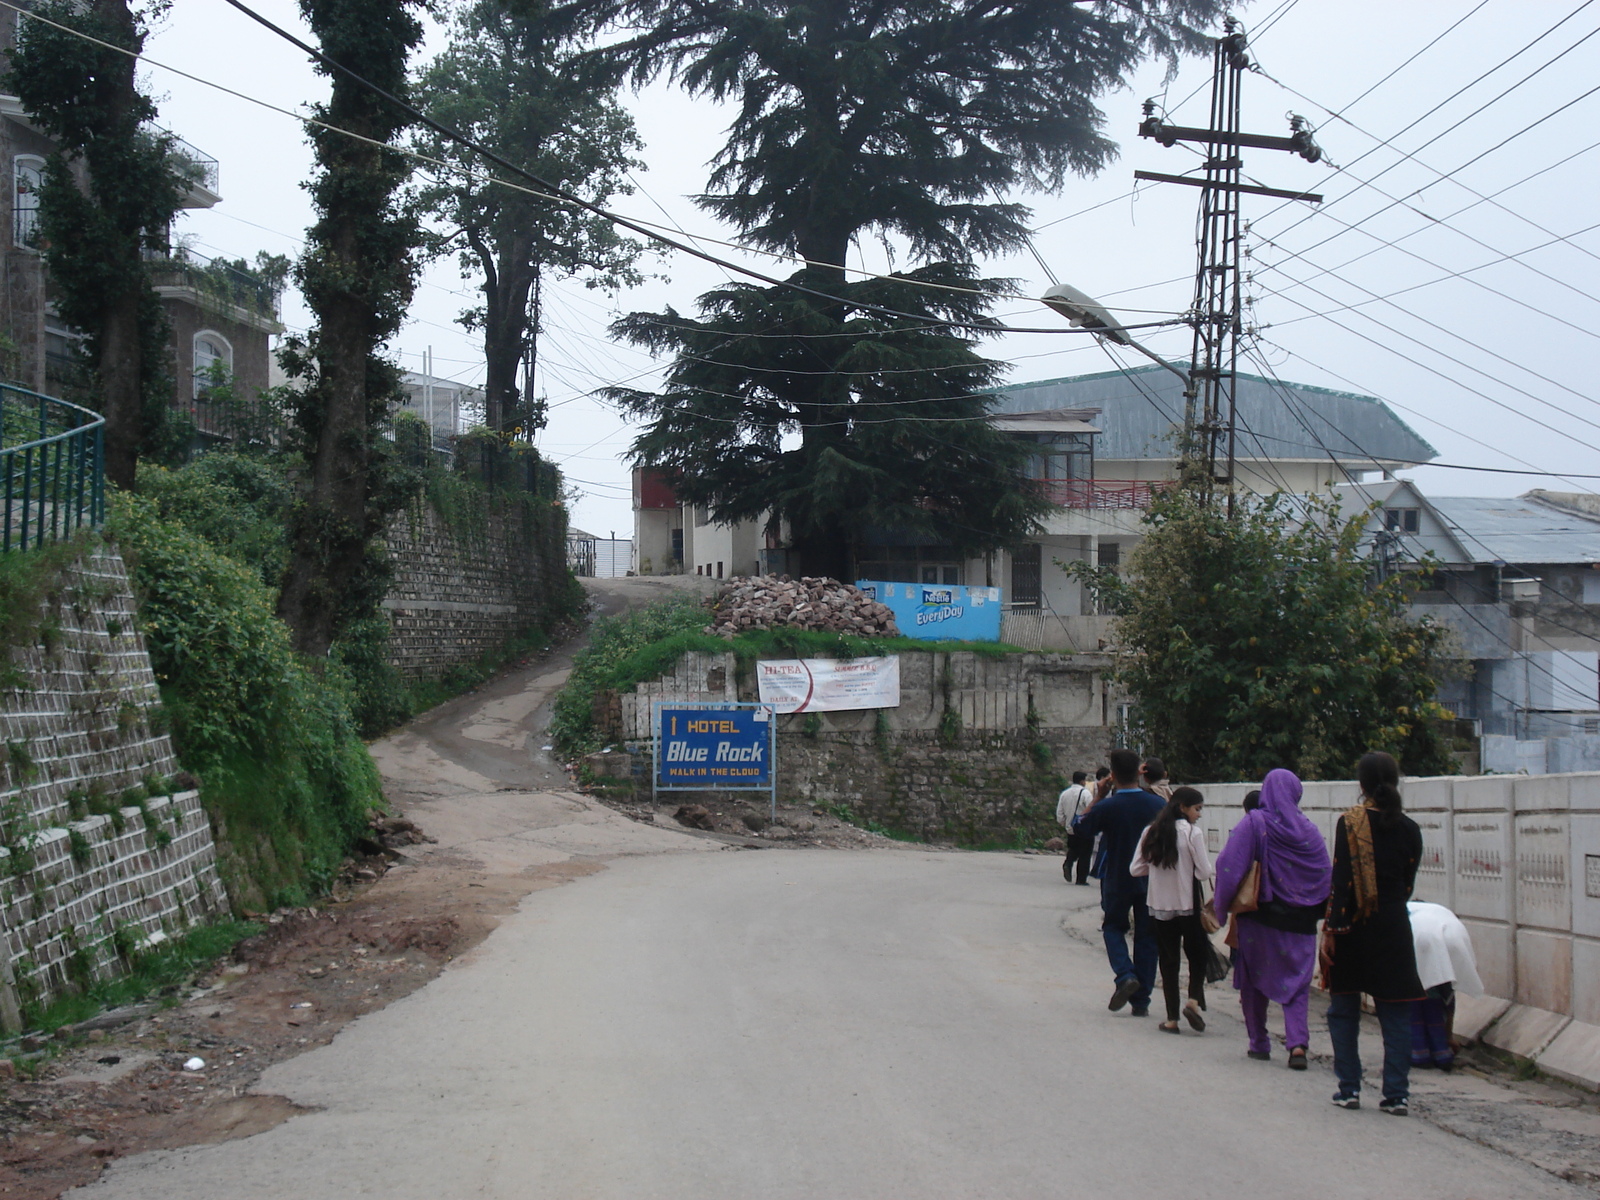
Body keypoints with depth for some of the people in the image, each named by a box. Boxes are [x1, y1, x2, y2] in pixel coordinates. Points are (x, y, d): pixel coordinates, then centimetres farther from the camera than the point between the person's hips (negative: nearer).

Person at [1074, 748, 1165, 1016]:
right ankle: (1141, 1001, 9)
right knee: (1146, 936, 9)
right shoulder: (1157, 804, -7)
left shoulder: (1107, 807, -16)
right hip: (1151, 881, 2)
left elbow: (1081, 826, 1)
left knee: (1113, 927, 18)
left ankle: (1125, 974, -8)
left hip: (1117, 880, -2)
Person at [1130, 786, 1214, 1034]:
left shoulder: (1152, 832, 2)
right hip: (1188, 904, -3)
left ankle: (1172, 1018, 7)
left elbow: (1136, 869, 3)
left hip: (1159, 906, 4)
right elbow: (1204, 872, -13)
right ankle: (1194, 1000, -9)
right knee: (1197, 954, 13)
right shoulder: (1192, 833, -11)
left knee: (1168, 960, 10)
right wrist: (1188, 868, 7)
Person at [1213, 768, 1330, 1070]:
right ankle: (1298, 1043, -11)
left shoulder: (1254, 824, -9)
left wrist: (1223, 906, -6)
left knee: (1254, 981, 13)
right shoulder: (1308, 829, -1)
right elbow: (1324, 874, -1)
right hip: (1299, 922, 2)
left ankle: (1259, 1043, 18)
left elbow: (1228, 865, -15)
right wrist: (1315, 911, 9)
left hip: (1259, 917, -2)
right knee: (1297, 983, 6)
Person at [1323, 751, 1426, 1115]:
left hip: (1354, 926, -2)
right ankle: (1396, 1094, 5)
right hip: (1394, 928, 3)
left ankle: (1349, 1089, 10)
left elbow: (1341, 881, -12)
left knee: (1344, 1010, 10)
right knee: (1395, 1014, 7)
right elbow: (1407, 883, 8)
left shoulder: (1350, 823, -9)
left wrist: (1331, 929, -10)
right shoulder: (1409, 829, 1)